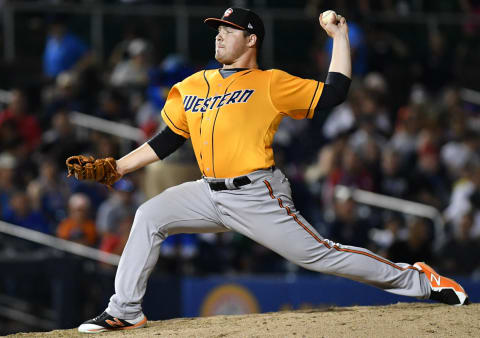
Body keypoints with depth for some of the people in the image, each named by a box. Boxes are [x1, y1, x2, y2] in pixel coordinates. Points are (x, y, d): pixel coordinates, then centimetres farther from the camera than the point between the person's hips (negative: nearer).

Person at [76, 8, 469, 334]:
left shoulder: (271, 84, -1)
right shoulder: (192, 87, 15)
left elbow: (333, 93, -4)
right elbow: (166, 141, 21)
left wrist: (340, 38, -4)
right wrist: (116, 168, 15)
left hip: (258, 197, -6)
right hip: (211, 194, 6)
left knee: (319, 254, -10)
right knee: (149, 216, -7)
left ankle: (419, 280, 1)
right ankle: (125, 311, -1)